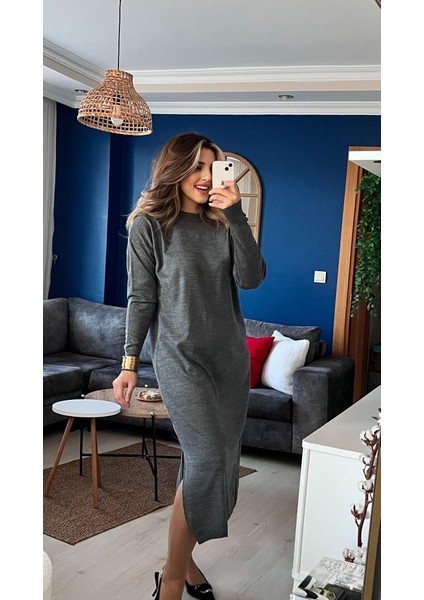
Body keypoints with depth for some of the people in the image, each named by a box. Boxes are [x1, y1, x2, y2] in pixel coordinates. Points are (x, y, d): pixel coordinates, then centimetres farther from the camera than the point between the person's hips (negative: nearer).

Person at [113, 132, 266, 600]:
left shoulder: (222, 224, 9)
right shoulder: (149, 225, -2)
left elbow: (251, 278, -4)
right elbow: (141, 298, -1)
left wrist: (236, 215, -11)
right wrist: (129, 363, -4)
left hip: (231, 355, 5)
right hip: (181, 356, -5)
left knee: (217, 460, 7)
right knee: (206, 459, -13)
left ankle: (185, 558, 24)